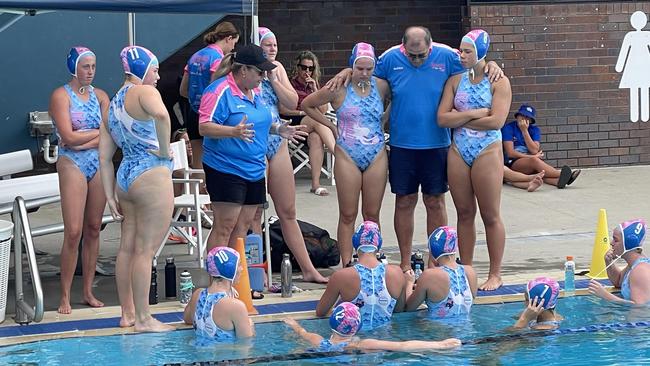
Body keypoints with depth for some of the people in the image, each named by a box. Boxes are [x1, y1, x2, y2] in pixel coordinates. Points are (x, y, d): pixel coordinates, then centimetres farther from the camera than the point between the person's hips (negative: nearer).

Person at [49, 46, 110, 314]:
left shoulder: (100, 96, 11)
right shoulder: (61, 96, -3)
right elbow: (68, 136, -12)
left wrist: (82, 141, -12)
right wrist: (98, 132, -2)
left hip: (99, 164, 5)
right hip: (72, 164, -5)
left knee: (93, 230, 6)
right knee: (73, 232, -10)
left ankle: (88, 292, 14)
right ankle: (65, 297, -5)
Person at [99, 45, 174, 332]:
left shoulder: (113, 104, 16)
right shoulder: (144, 92, -8)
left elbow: (105, 157, 15)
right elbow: (161, 114, -33)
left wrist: (110, 196, 15)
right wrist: (165, 150, -19)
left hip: (125, 176, 9)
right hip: (152, 176, -9)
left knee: (127, 247, 14)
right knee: (145, 249, -6)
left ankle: (128, 313, 21)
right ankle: (143, 319, -3)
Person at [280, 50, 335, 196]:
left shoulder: (314, 84, 19)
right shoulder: (290, 83, 5)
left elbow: (323, 110, 10)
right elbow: (282, 109, -1)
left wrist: (315, 90, 0)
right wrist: (302, 113, -5)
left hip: (311, 127, 3)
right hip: (292, 124, -3)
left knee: (316, 138, -33)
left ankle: (316, 184, -39)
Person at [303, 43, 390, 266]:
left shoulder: (381, 86, 2)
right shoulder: (339, 89, -5)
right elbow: (307, 105, 5)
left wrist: (384, 122, 8)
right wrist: (331, 126, 2)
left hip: (377, 156, 2)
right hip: (347, 157, -2)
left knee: (372, 214, 5)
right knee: (348, 215, 0)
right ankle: (347, 266, 1)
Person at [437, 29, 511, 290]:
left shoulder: (498, 82, -4)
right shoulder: (455, 81, 8)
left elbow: (496, 121, -16)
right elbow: (442, 118, -1)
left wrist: (459, 119, -8)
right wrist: (474, 113, -12)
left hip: (487, 152, -4)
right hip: (458, 152, 4)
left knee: (491, 216, 1)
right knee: (464, 213, 9)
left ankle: (495, 274, 9)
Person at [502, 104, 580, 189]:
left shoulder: (534, 129, 12)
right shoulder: (509, 128, -1)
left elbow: (534, 151, -5)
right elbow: (510, 153, -9)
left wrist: (524, 131, -8)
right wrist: (533, 157, -7)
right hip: (512, 163, -4)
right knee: (534, 160, -34)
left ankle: (557, 181, -63)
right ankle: (561, 175, -50)